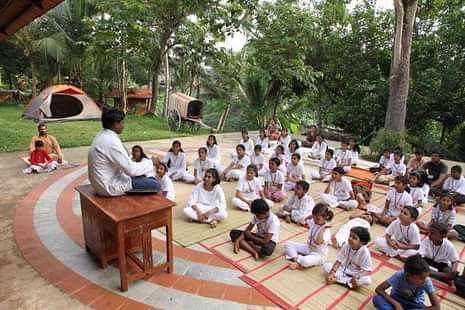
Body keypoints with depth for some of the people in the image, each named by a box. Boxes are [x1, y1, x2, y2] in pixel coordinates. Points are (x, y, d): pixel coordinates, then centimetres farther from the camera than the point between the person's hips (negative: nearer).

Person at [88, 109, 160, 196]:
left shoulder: (102, 136, 6)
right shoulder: (111, 141, -25)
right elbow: (131, 169, -24)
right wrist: (151, 162, -10)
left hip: (103, 182, 10)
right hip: (110, 186, -10)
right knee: (154, 185, -8)